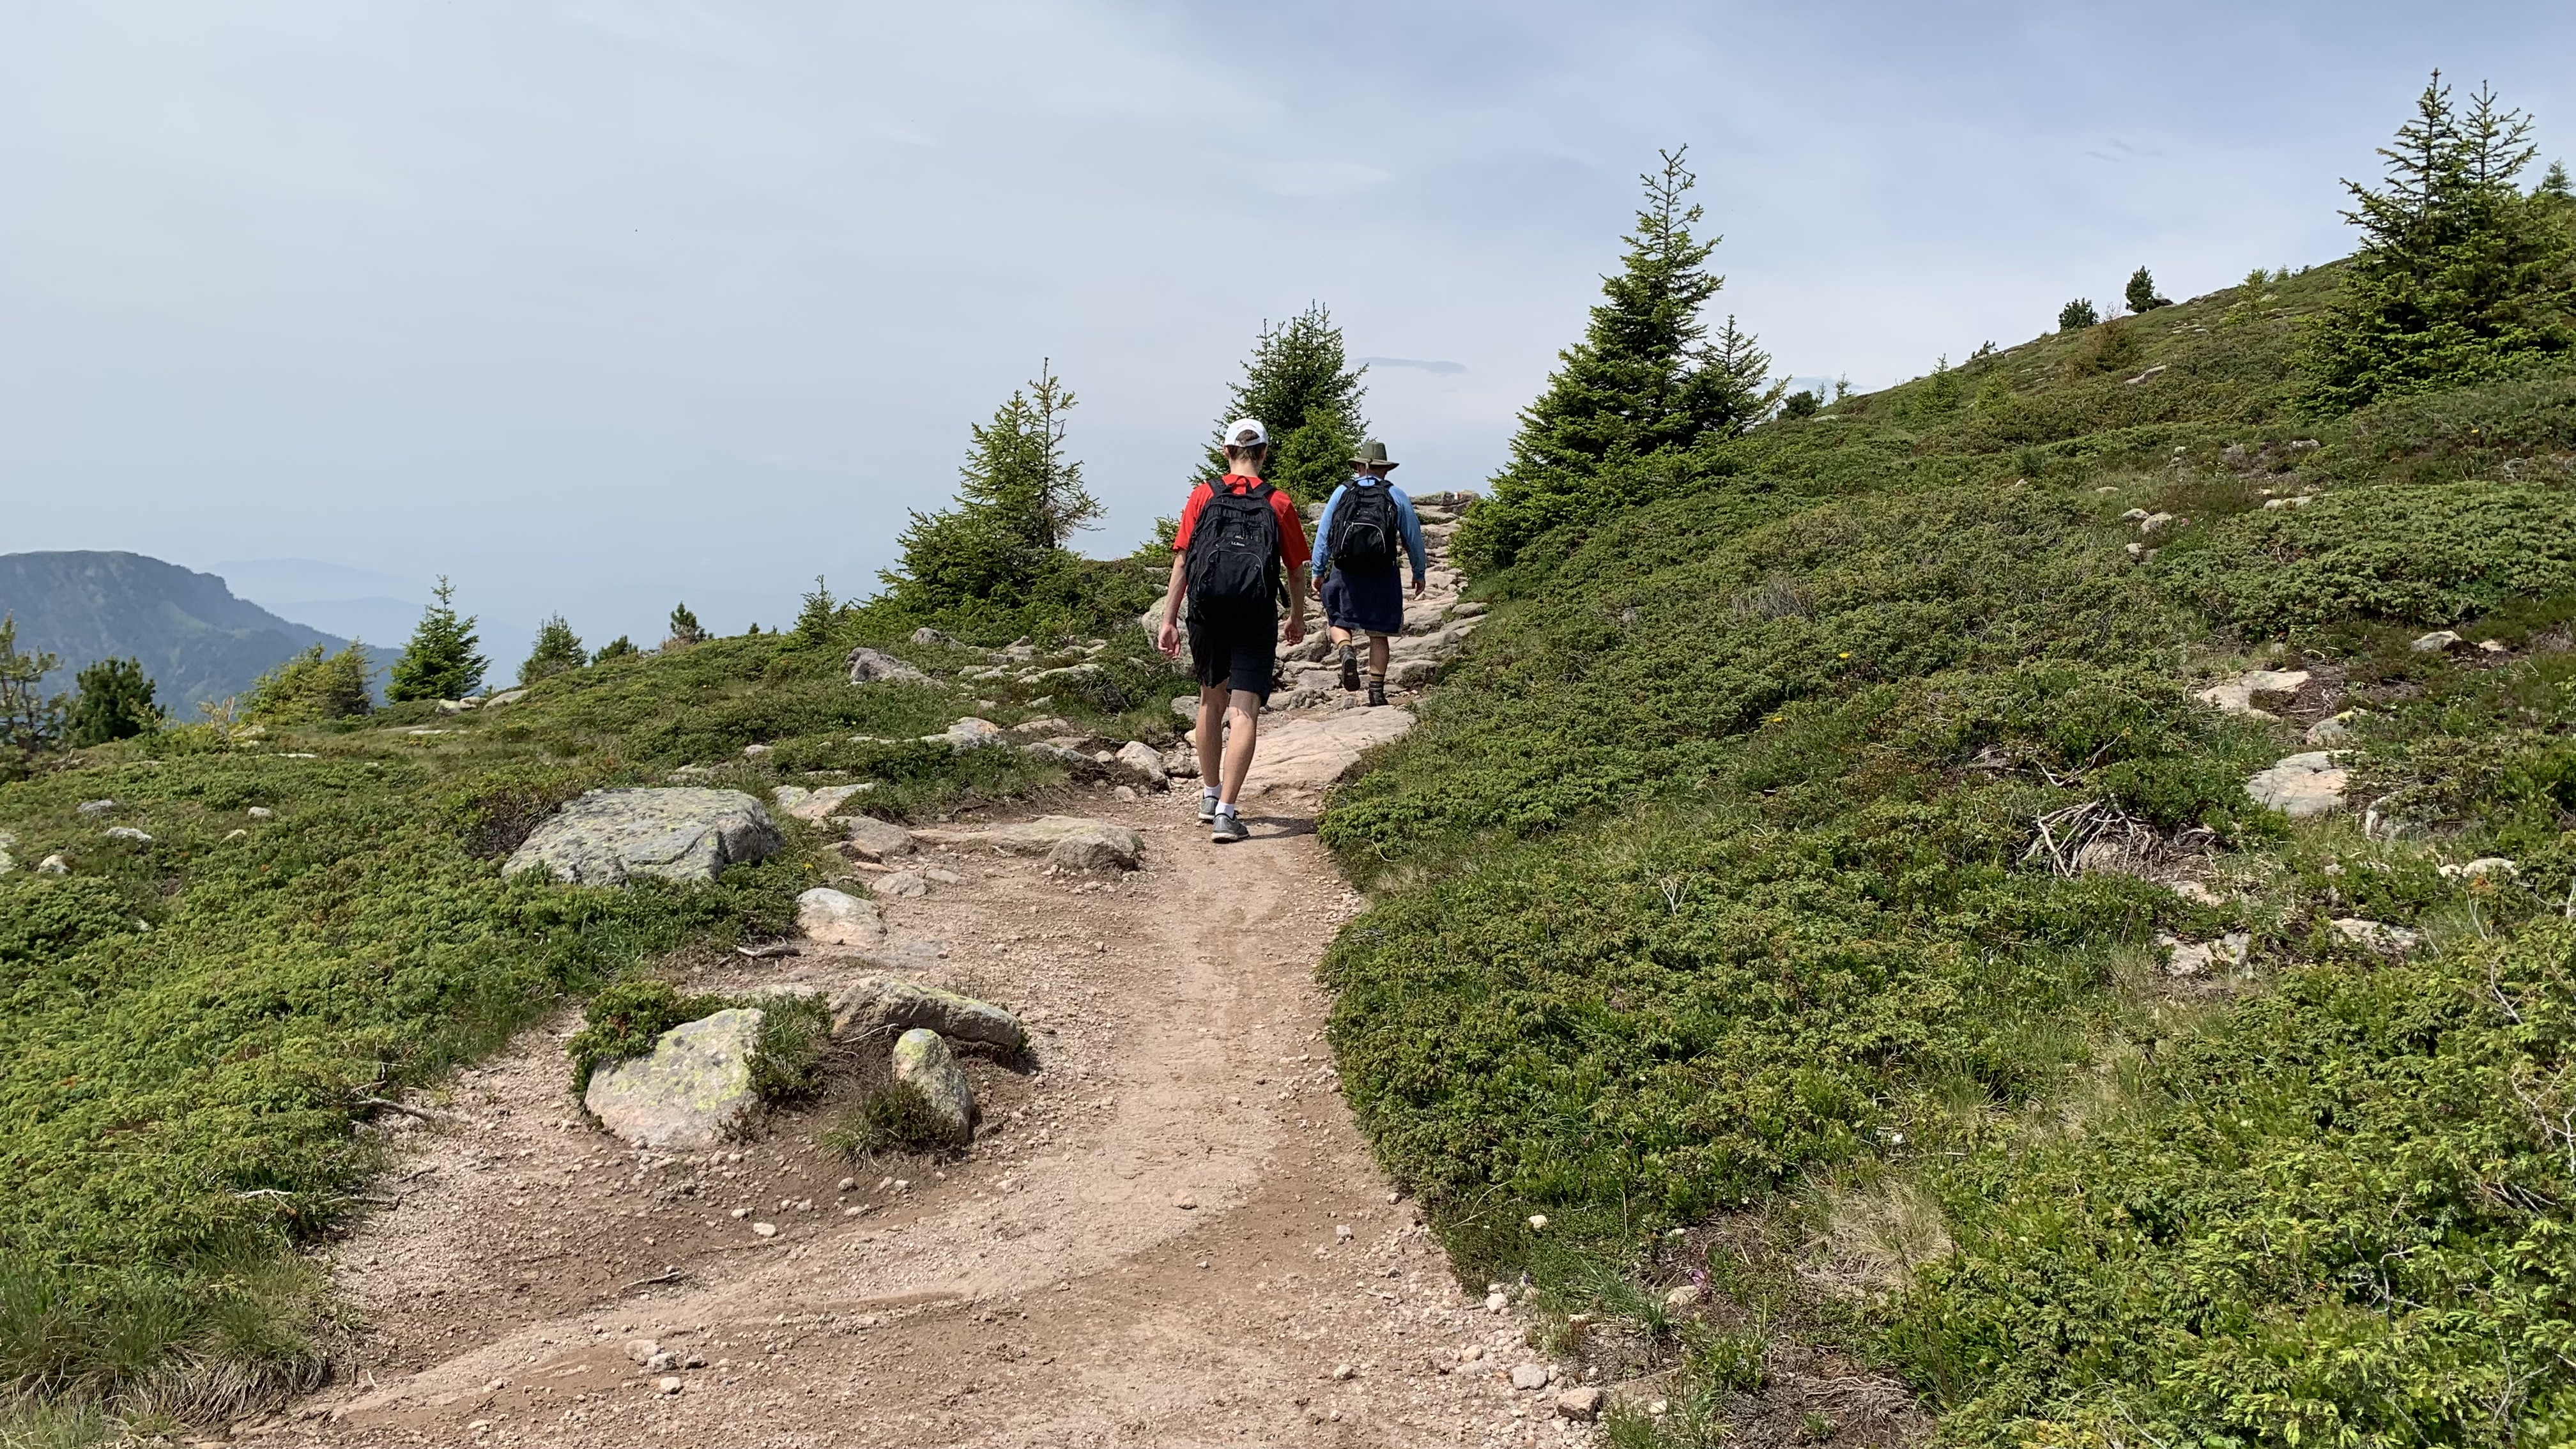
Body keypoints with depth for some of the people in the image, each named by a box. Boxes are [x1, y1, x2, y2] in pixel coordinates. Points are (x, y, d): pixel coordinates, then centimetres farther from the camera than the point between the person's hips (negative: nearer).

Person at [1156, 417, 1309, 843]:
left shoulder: (1203, 496, 4)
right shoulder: (1278, 504, 2)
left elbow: (1181, 561, -1)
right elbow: (1296, 569, 9)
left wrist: (1169, 620, 2)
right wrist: (1298, 617, 25)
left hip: (1207, 614, 2)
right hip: (1256, 617, -2)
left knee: (1212, 699, 21)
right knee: (1244, 712, -3)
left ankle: (1210, 796, 32)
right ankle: (1225, 812, -12)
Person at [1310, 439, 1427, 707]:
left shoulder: (1342, 492, 6)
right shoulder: (1397, 496, 6)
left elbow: (1323, 533, 5)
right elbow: (1413, 537, 10)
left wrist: (1318, 571, 11)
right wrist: (1419, 574, 20)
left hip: (1345, 572, 0)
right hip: (1382, 575, 0)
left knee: (1339, 620, 15)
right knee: (1378, 635, 8)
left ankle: (1347, 651, -16)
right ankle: (1377, 690, 6)